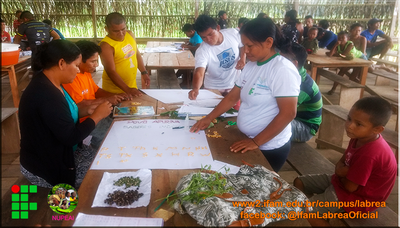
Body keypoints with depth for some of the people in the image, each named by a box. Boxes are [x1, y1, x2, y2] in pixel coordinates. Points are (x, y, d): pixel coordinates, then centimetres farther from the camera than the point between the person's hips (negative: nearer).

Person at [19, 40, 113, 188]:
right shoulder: (46, 94, -29)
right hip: (46, 168, -9)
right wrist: (97, 116, -16)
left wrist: (85, 112, -2)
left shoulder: (49, 84, 2)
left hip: (60, 153, 9)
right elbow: (70, 137, -27)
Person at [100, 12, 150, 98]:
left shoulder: (130, 35, 1)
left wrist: (144, 73, 9)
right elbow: (111, 72, -24)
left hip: (132, 86, 6)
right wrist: (127, 90, -31)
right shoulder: (106, 45, -19)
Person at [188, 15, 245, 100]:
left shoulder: (233, 33, -16)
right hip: (214, 88, -2)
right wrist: (196, 88, -58)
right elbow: (199, 72, -39)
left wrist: (243, 58, -14)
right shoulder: (202, 51, -26)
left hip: (235, 84, 3)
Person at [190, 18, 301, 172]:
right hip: (247, 139, 8)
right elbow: (232, 96, 10)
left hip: (269, 148, -7)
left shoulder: (282, 69, -21)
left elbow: (288, 113, -25)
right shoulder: (251, 66, 4)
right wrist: (209, 118, 4)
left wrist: (256, 142, -22)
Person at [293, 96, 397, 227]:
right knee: (299, 182, 7)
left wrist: (341, 173, -5)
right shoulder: (361, 137, -5)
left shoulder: (369, 154, -34)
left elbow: (350, 186, -26)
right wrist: (341, 170, -19)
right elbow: (342, 162, 5)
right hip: (344, 181, 10)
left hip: (357, 197, -9)